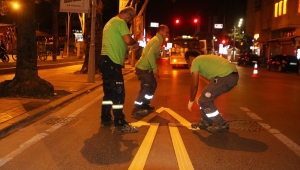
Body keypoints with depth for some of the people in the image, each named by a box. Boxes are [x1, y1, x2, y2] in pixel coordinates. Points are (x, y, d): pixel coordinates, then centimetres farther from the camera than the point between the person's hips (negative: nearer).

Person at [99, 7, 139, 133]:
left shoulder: (110, 22, 25)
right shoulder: (120, 22, -8)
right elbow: (128, 40, -20)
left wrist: (130, 45, 19)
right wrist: (136, 43, 2)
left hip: (106, 60, 11)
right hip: (112, 61, -11)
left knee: (109, 92, 14)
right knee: (118, 93, -8)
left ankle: (106, 119, 21)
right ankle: (120, 124, -5)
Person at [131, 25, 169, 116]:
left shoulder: (156, 40, 17)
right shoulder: (157, 40, -15)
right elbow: (150, 54, -28)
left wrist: (154, 68, 19)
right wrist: (155, 68, -22)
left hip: (146, 67, 10)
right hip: (143, 68, -10)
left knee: (152, 85, 17)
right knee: (146, 87, -10)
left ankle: (144, 105, 26)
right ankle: (137, 109, -7)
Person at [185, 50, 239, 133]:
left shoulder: (195, 61, 6)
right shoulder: (205, 58, 32)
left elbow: (194, 85, 1)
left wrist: (191, 101, 14)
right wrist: (205, 95, 42)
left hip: (225, 76, -10)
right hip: (233, 75, 10)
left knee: (204, 101, 1)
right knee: (206, 97, 20)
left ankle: (222, 125, 9)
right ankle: (205, 122, 30)